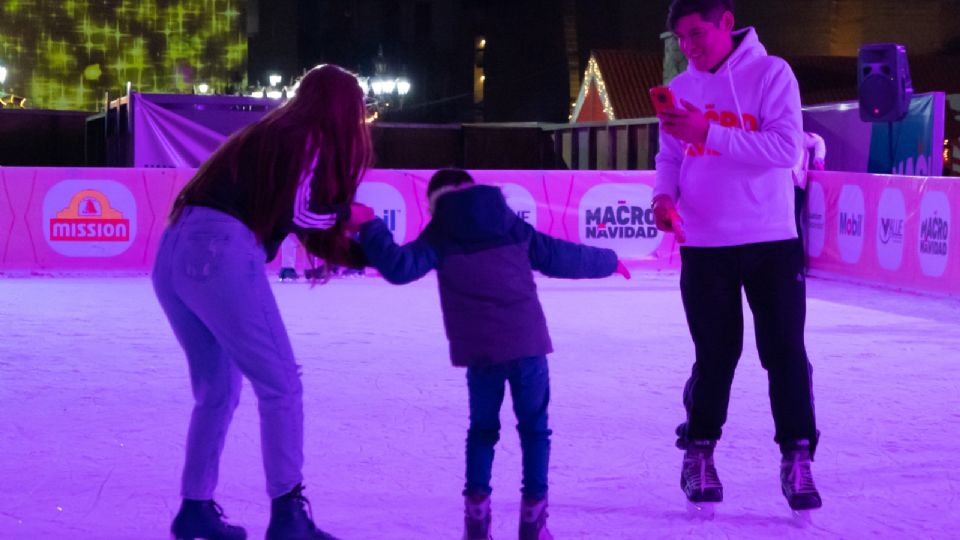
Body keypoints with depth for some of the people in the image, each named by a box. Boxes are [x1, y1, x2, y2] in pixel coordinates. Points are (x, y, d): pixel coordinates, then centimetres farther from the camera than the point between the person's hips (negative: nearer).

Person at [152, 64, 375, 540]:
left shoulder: (271, 133, 29)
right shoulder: (311, 138, 5)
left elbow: (294, 224, 28)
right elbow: (299, 213, -3)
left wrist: (364, 254, 31)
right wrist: (349, 212, 15)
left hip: (173, 252, 8)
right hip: (220, 253, -8)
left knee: (217, 389, 18)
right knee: (280, 385, -1)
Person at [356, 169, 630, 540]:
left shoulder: (439, 237, 5)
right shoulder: (513, 228, 13)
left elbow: (400, 267, -9)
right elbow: (565, 257, 19)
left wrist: (370, 231, -4)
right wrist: (610, 261, 33)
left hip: (479, 350, -1)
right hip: (527, 343, 1)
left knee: (482, 429, 16)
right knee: (534, 428, 12)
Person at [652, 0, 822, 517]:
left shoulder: (770, 73, -7)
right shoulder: (680, 88, 7)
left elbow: (786, 147, -17)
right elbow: (669, 156, 12)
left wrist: (708, 133, -23)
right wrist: (664, 195, -10)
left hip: (771, 241, -3)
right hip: (703, 246, 3)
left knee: (785, 352, 1)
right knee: (715, 354, 7)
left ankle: (797, 459, 9)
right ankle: (698, 454, 20)